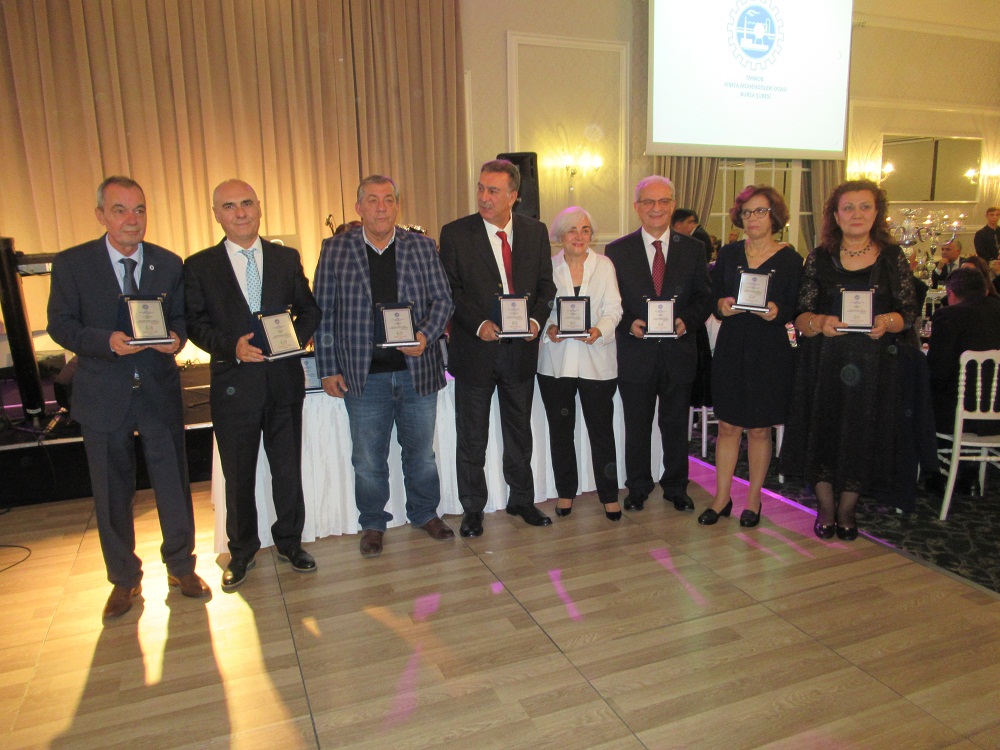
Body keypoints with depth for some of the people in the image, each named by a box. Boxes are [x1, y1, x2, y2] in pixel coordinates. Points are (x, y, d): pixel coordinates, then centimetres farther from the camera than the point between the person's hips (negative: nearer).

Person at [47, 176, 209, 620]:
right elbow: (60, 325, -4)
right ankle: (124, 579, 30)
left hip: (160, 390, 1)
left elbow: (182, 317, 7)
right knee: (112, 493, 11)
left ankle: (181, 567, 30)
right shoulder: (71, 264, -2)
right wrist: (108, 341, -22)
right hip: (104, 395, -1)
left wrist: (176, 338, -17)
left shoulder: (168, 264, 3)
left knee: (174, 484, 9)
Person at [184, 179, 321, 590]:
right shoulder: (199, 266, 1)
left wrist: (294, 336, -11)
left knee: (288, 469, 11)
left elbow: (309, 310, 8)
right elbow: (195, 324, -3)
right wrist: (232, 347, -19)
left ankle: (289, 541, 31)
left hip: (284, 382, 1)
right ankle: (241, 552, 30)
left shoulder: (287, 258, 7)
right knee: (238, 476, 11)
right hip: (233, 385, -1)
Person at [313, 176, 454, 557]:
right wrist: (329, 369, -2)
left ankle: (425, 514, 35)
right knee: (368, 459, 10)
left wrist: (426, 335, -15)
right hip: (364, 375, -1)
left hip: (417, 369, 1)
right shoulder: (335, 250, 1)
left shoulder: (422, 246, 4)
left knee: (421, 452, 15)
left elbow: (442, 299, 4)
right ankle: (372, 524, 28)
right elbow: (323, 313, 2)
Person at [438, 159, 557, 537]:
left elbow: (545, 284, 7)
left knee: (520, 431, 17)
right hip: (475, 349, -2)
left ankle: (521, 499, 34)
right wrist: (479, 324, -20)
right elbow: (450, 290, -6)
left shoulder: (536, 232, 4)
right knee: (472, 438, 8)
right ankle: (473, 509, 24)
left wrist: (536, 319, -10)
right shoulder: (455, 233, -5)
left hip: (521, 348, 3)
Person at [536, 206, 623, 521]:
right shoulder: (548, 267, 5)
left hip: (596, 360, -1)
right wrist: (549, 328, -15)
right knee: (560, 430, 10)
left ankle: (609, 495, 17)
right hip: (555, 361, 1)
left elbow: (613, 309, 0)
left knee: (602, 429, 2)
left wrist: (599, 330, -18)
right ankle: (565, 492, 25)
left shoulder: (604, 265, 5)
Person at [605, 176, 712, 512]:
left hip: (679, 353, 1)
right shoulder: (617, 251, 1)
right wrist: (628, 324, -17)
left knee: (676, 425, 13)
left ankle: (676, 487, 31)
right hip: (636, 354, -1)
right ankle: (638, 488, 28)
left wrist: (687, 321, -14)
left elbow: (704, 298, 5)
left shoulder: (693, 249, 5)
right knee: (636, 427, 11)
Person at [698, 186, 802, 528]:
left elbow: (796, 310, -1)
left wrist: (776, 312, -22)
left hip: (770, 351, -2)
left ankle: (753, 499, 23)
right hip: (731, 348, 2)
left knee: (759, 429, 7)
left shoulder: (790, 258, -1)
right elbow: (712, 296, 10)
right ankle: (722, 497, 18)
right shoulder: (729, 254, 7)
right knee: (728, 425, 5)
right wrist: (722, 306, -12)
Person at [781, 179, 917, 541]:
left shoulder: (893, 257, 4)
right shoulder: (819, 258, 3)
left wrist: (887, 322, -17)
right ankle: (826, 508, 24)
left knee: (862, 434, 6)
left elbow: (908, 312, 4)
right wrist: (819, 323, -20)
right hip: (824, 361, 0)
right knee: (823, 431, 5)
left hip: (875, 363, 0)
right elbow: (801, 316, 0)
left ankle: (846, 509, 26)